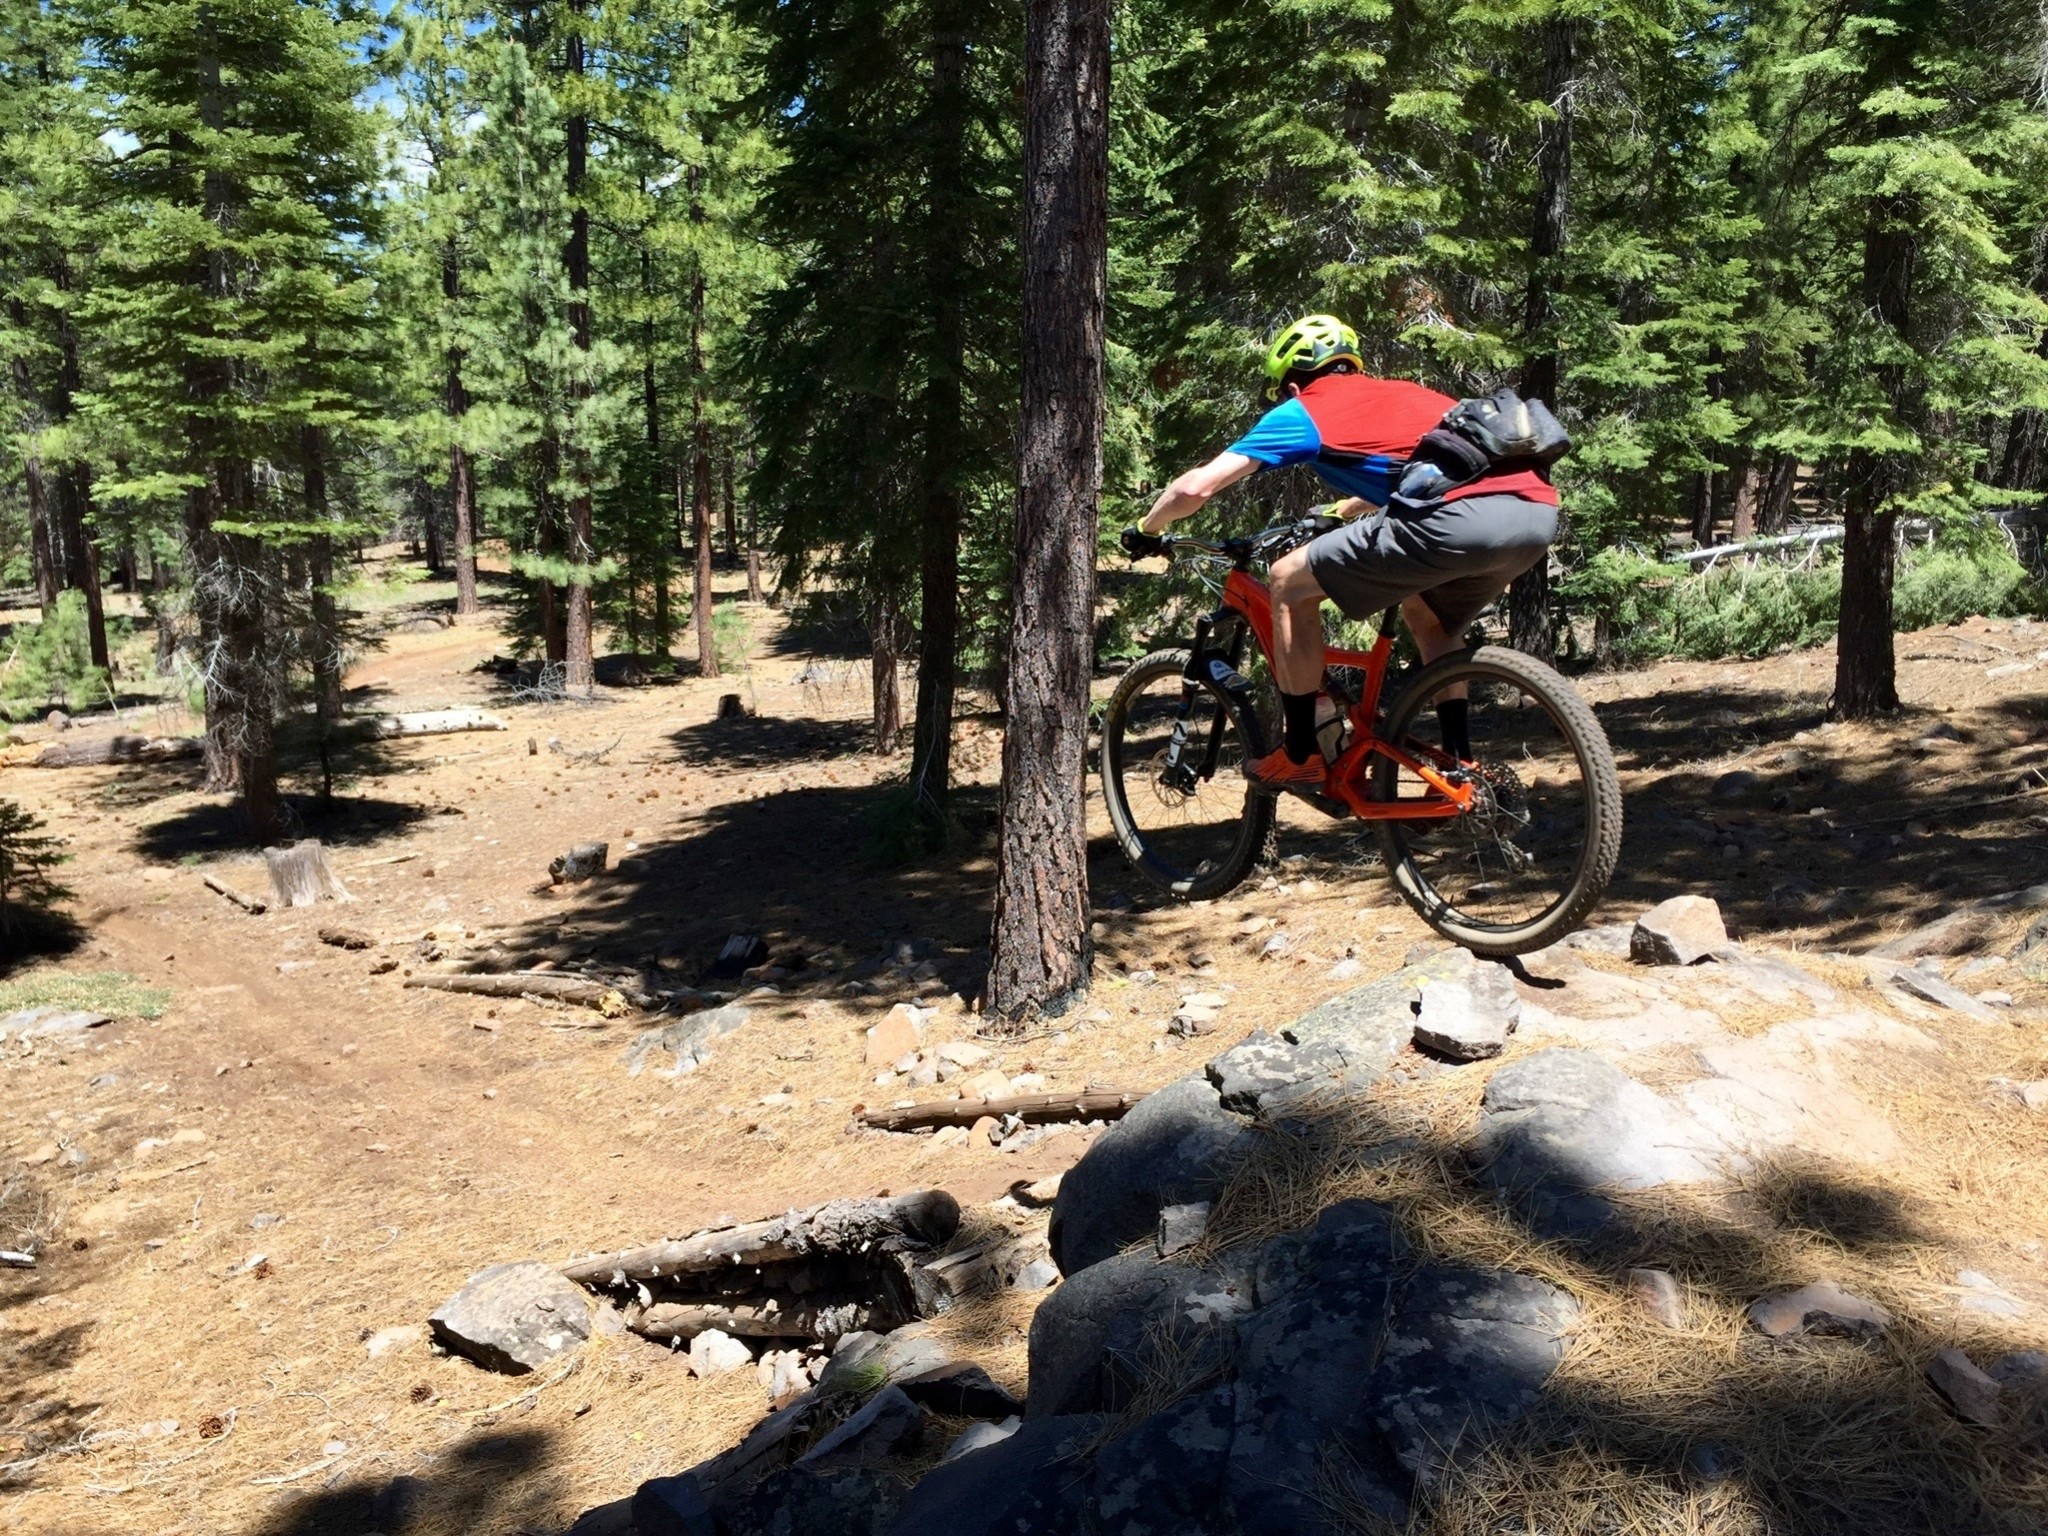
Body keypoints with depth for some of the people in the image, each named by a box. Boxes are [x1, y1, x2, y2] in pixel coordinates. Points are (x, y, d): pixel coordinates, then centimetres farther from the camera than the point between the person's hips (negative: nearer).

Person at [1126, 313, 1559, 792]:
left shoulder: (1304, 410, 15)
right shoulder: (1403, 392, 34)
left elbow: (1195, 487, 11)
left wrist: (1145, 531, 29)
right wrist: (1348, 509, 70)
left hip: (1458, 519, -8)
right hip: (1539, 512, 8)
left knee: (1291, 582, 10)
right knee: (1428, 617, 35)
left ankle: (1301, 758, 15)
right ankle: (1460, 767, 30)